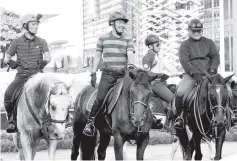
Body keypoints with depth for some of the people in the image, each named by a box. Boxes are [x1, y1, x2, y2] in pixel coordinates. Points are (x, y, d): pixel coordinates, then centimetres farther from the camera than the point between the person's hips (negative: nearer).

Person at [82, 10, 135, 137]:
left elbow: (130, 55, -4)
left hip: (123, 75, 2)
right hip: (108, 74, -2)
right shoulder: (103, 39, 8)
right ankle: (90, 121, -2)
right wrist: (93, 73, 8)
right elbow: (98, 56, 13)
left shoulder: (127, 40, 9)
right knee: (100, 98, -16)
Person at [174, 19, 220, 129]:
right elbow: (184, 61, -3)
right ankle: (179, 116, -4)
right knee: (180, 92, -25)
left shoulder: (209, 42, 18)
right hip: (191, 74, -2)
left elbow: (216, 57, 10)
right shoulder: (185, 45, 9)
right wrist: (195, 73, -17)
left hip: (208, 73, 2)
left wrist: (212, 70, -8)